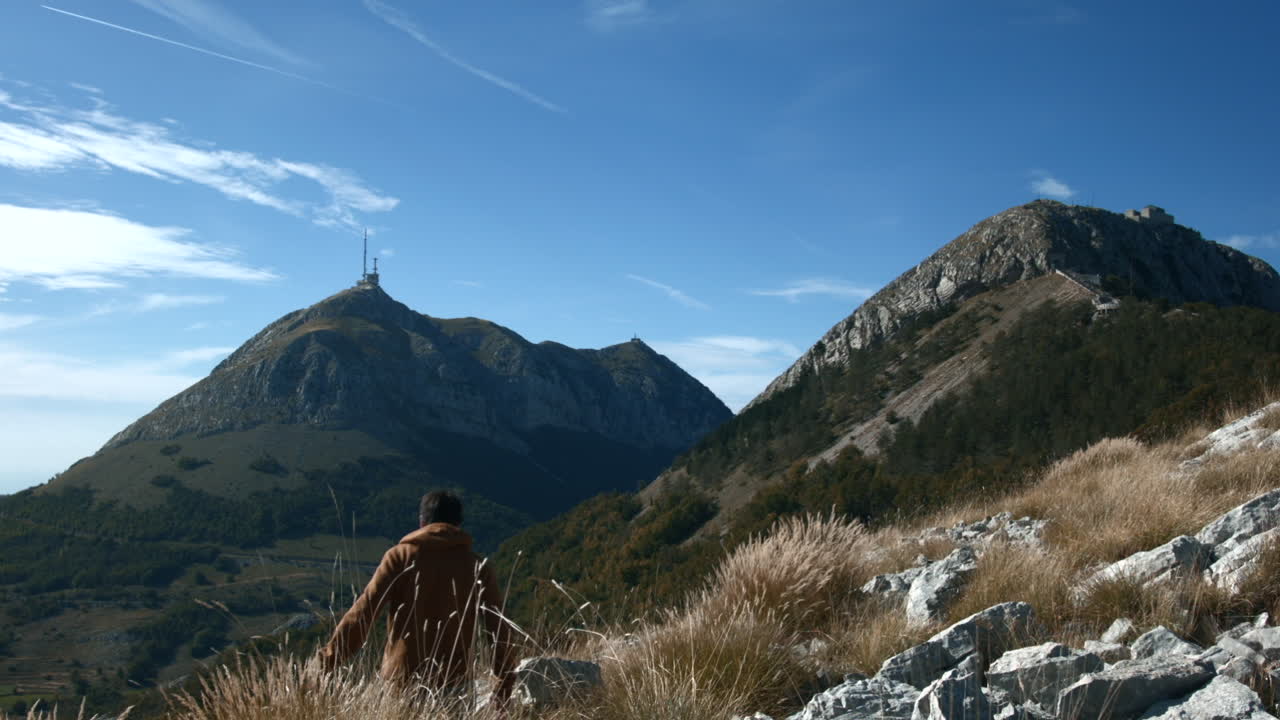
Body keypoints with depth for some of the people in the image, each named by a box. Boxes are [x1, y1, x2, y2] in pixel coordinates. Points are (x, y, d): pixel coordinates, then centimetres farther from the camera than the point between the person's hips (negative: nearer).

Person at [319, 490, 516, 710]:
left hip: (402, 680, -1)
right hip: (453, 683, 1)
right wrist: (505, 683, 15)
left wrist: (330, 657, -3)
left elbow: (364, 611, -7)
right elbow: (498, 628, 6)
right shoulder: (477, 567, 5)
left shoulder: (401, 557, 0)